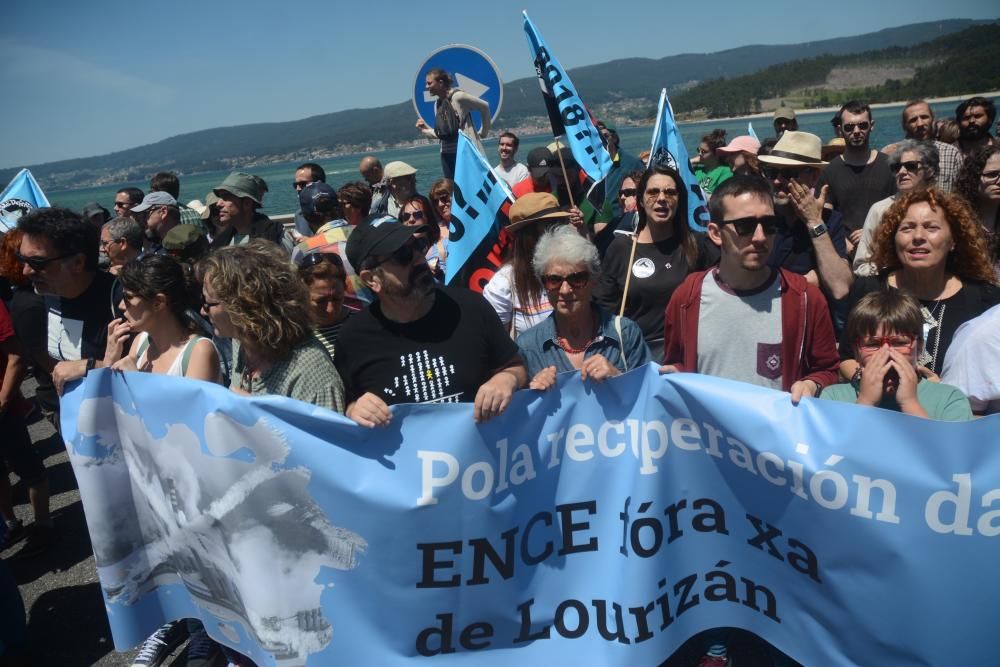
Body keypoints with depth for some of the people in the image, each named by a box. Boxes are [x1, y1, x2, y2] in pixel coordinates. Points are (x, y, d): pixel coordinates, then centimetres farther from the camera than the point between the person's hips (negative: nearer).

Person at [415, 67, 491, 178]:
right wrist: (424, 130, 1)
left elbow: (484, 107, -4)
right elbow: (441, 133, 15)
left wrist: (484, 133, 1)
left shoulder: (458, 96, -10)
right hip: (447, 154, 7)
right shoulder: (437, 104, 11)